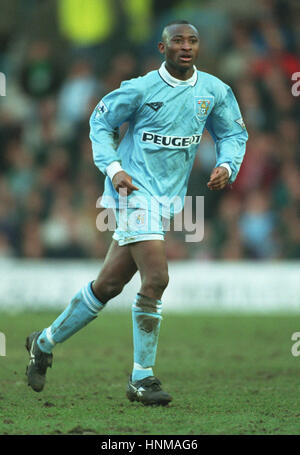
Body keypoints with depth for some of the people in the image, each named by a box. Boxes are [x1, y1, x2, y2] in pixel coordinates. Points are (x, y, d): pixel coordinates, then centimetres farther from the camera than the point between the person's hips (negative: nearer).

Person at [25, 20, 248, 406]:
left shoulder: (214, 92, 3)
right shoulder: (141, 89, -9)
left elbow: (233, 133, 16)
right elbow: (100, 121, 4)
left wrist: (226, 165, -4)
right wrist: (113, 168, -9)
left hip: (167, 199, 6)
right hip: (135, 191, -6)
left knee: (108, 285, 10)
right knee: (156, 278, -19)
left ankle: (45, 342, 28)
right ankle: (141, 379, -9)